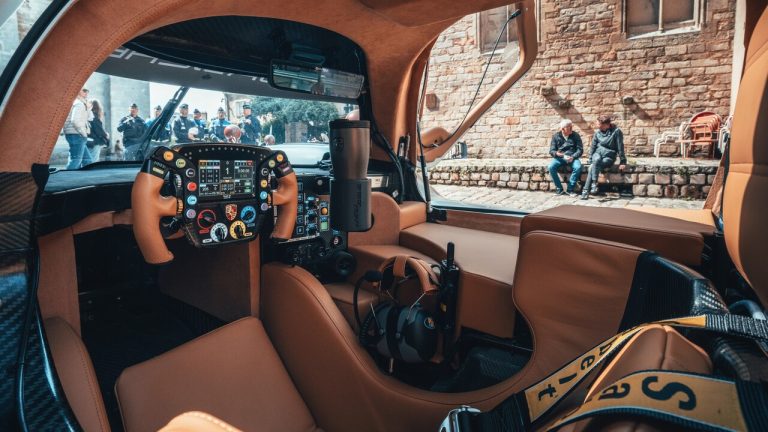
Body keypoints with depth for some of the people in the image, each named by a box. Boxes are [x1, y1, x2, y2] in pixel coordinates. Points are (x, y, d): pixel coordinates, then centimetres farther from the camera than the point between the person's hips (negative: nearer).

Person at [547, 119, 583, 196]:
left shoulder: (575, 135, 3)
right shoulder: (556, 136, 3)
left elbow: (580, 149, 0)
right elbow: (551, 151, 0)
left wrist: (572, 157, -19)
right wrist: (556, 153, -24)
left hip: (572, 157, 0)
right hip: (559, 158, 0)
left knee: (578, 167, -32)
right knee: (551, 167, -30)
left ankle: (570, 189, -17)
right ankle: (559, 188, -15)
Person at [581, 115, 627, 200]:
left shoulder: (616, 131, -12)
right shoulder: (597, 132, 2)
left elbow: (620, 147, -11)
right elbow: (593, 146, 9)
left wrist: (623, 162, -11)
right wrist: (590, 159, 3)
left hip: (609, 156, -3)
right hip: (598, 153, 3)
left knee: (593, 168, -31)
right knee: (597, 160, -35)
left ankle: (586, 190, -32)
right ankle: (594, 183, -38)